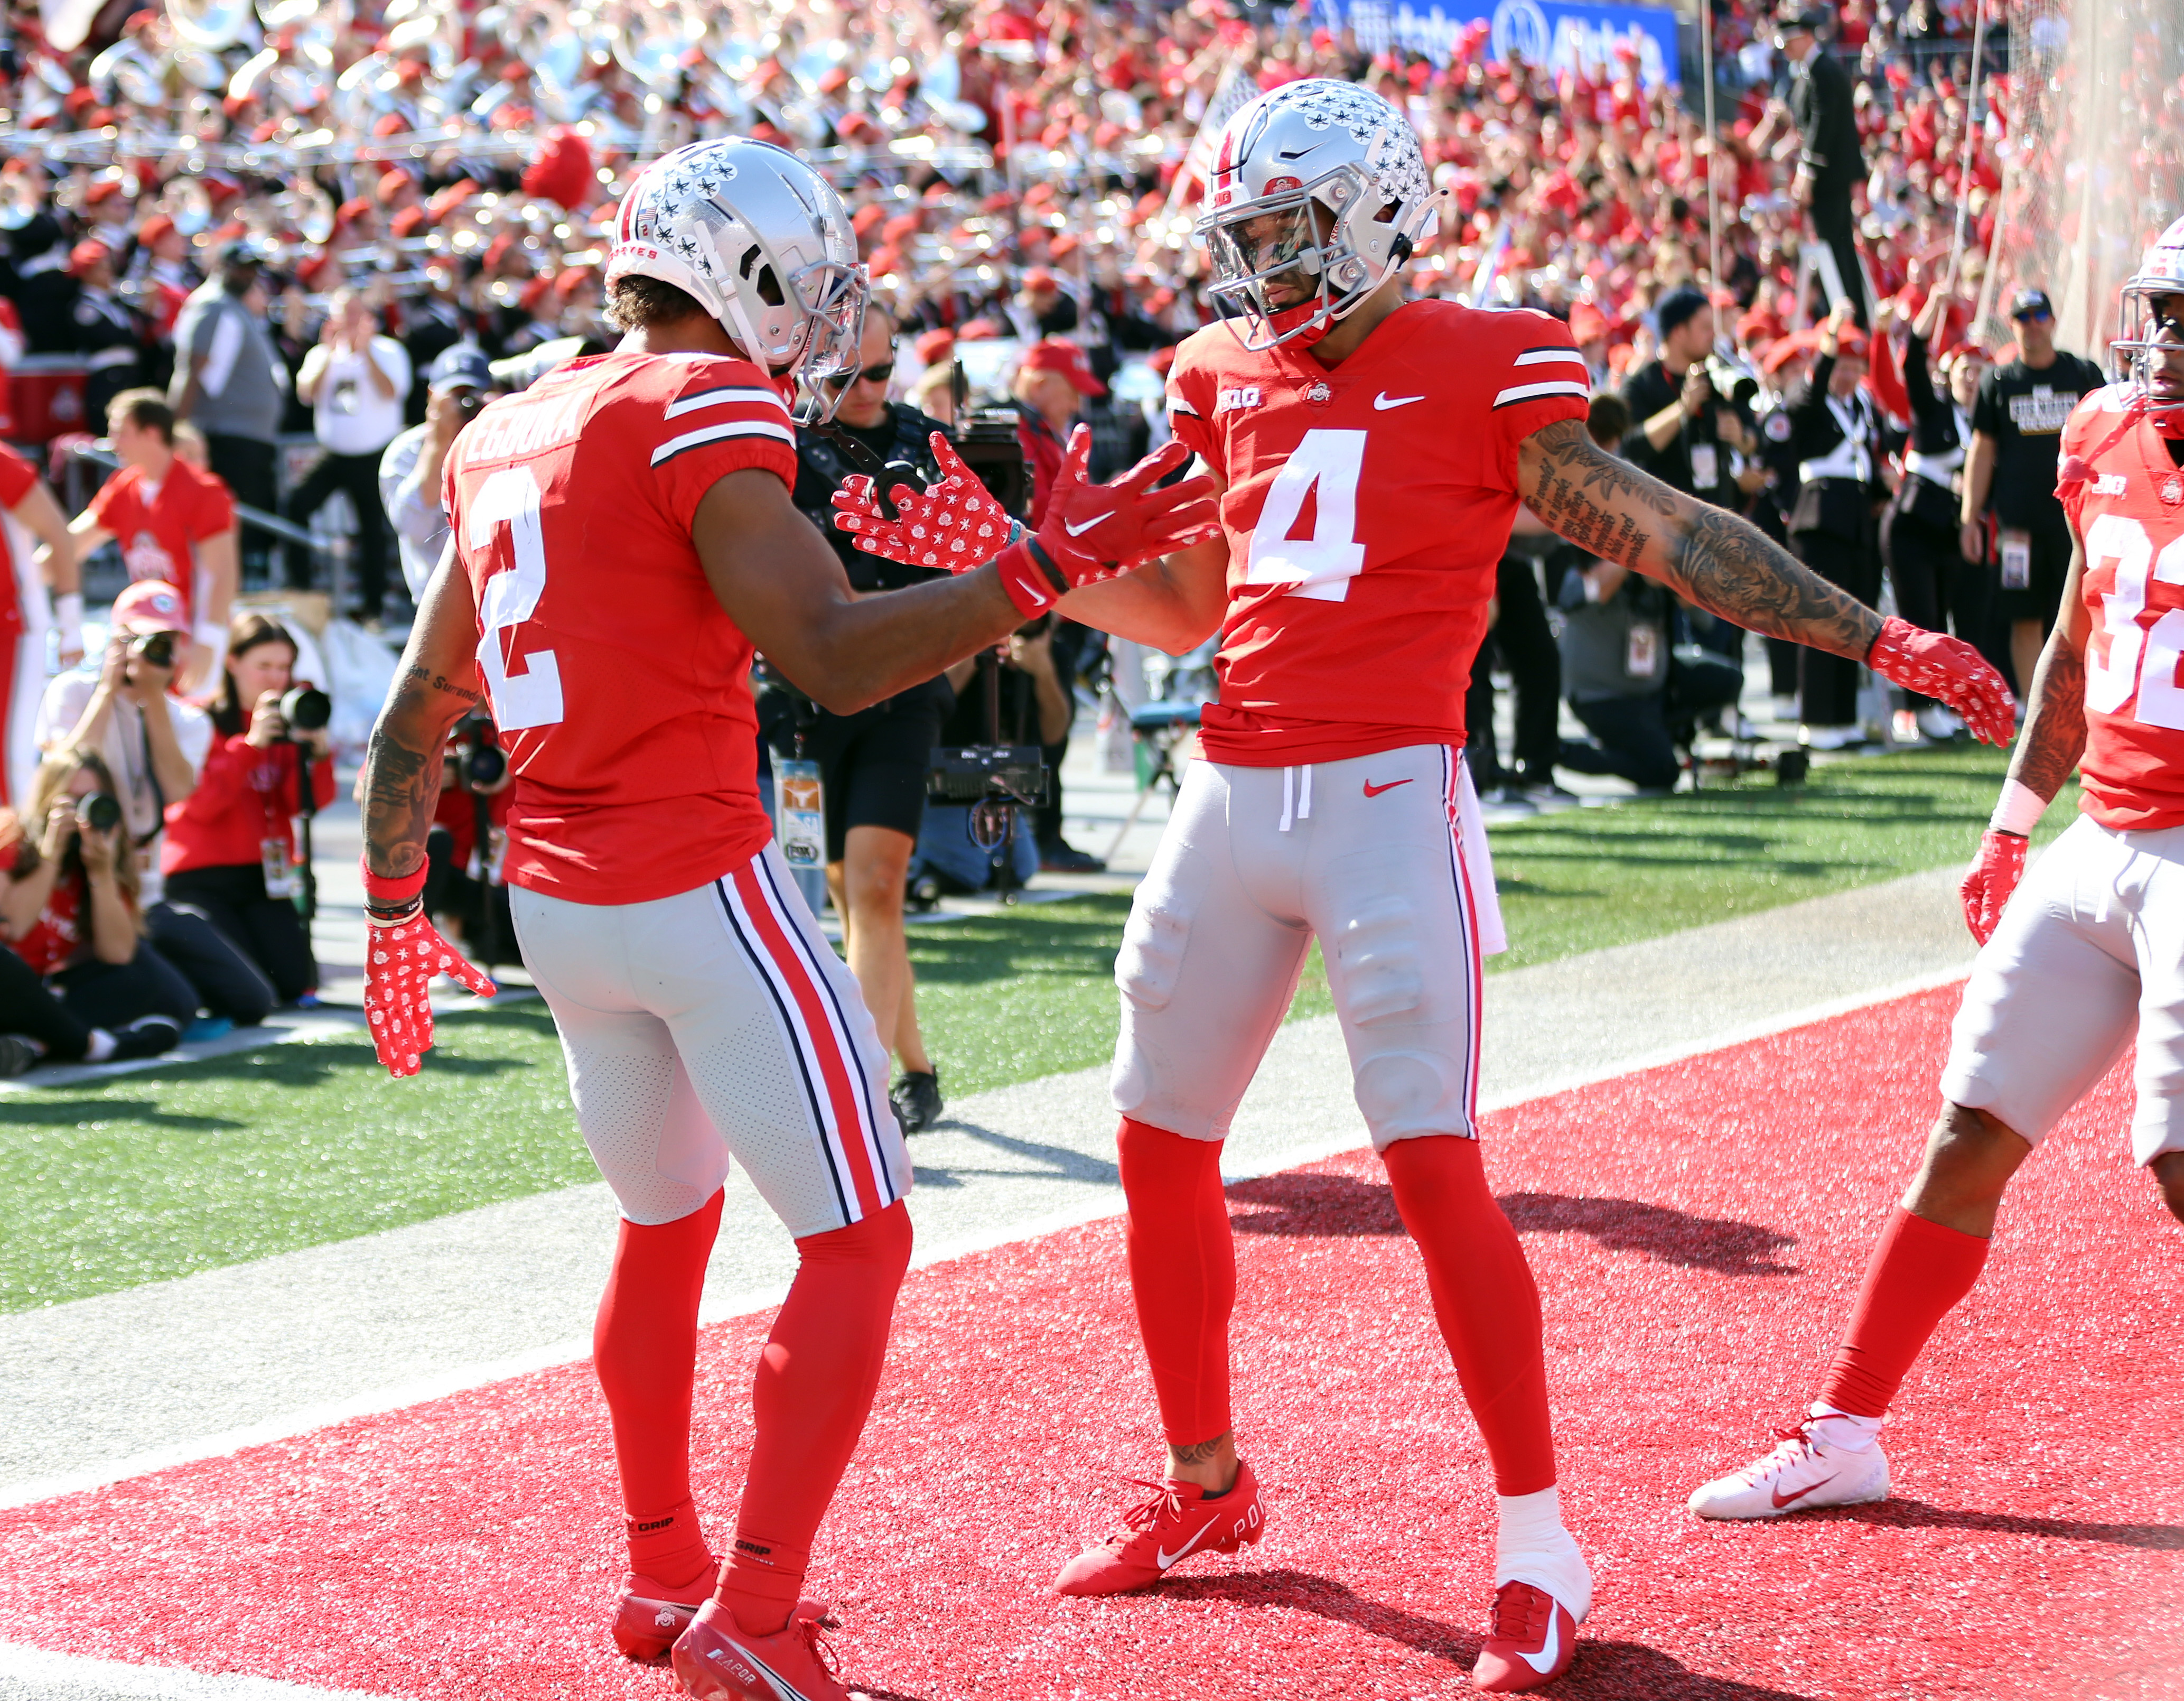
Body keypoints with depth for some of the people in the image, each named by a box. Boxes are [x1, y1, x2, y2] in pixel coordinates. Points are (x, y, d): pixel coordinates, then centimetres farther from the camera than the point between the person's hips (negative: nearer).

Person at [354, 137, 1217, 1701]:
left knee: (666, 1227, 25)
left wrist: (396, 909, 28)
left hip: (556, 904, 8)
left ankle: (663, 1573, 34)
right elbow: (838, 659, -21)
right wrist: (1046, 567, -20)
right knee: (860, 1245, 0)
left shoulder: (507, 436, 13)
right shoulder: (702, 415, -12)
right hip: (700, 890, -8)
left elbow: (416, 712, 19)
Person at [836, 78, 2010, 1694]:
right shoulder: (1230, 377, 13)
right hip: (1232, 797, 7)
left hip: (1390, 798, -6)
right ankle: (1206, 1483, 32)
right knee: (1164, 1151, 13)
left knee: (1436, 1168, -12)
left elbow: (1660, 532, -6)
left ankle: (1539, 1553, -3)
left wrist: (1873, 636, -13)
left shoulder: (1480, 371, -5)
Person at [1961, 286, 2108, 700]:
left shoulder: (2084, 374, 6)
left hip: (2076, 515, 0)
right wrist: (1970, 518, 3)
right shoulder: (1998, 381, 7)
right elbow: (1982, 451, 8)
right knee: (2026, 620, 2)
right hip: (2019, 521, 0)